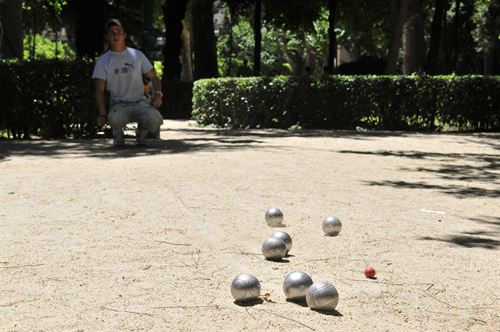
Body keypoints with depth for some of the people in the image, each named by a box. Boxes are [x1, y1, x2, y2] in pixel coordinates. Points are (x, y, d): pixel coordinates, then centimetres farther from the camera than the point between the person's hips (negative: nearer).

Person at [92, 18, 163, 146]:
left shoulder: (137, 55, 10)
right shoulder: (103, 61, 4)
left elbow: (153, 77, 14)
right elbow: (100, 90, -1)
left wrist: (158, 93, -8)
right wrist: (102, 114, -16)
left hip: (140, 102, 2)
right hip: (118, 104, -1)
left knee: (155, 119, -31)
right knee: (115, 118, -39)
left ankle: (141, 131, 5)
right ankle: (117, 135, -2)